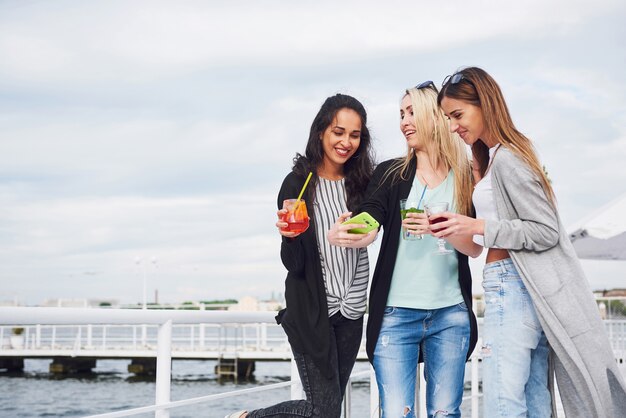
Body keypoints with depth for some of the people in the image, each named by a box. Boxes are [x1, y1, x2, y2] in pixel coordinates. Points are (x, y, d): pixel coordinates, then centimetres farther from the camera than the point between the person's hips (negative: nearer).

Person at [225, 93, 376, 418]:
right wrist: (289, 236, -30)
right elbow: (293, 264, -11)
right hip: (310, 312, -5)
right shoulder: (298, 184, -10)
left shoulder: (361, 182, 3)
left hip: (351, 309, 5)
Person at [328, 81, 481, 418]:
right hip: (396, 314, 0)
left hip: (450, 314, 1)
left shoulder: (466, 178, 6)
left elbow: (475, 248, 0)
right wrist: (340, 235, -33)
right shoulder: (390, 174, 6)